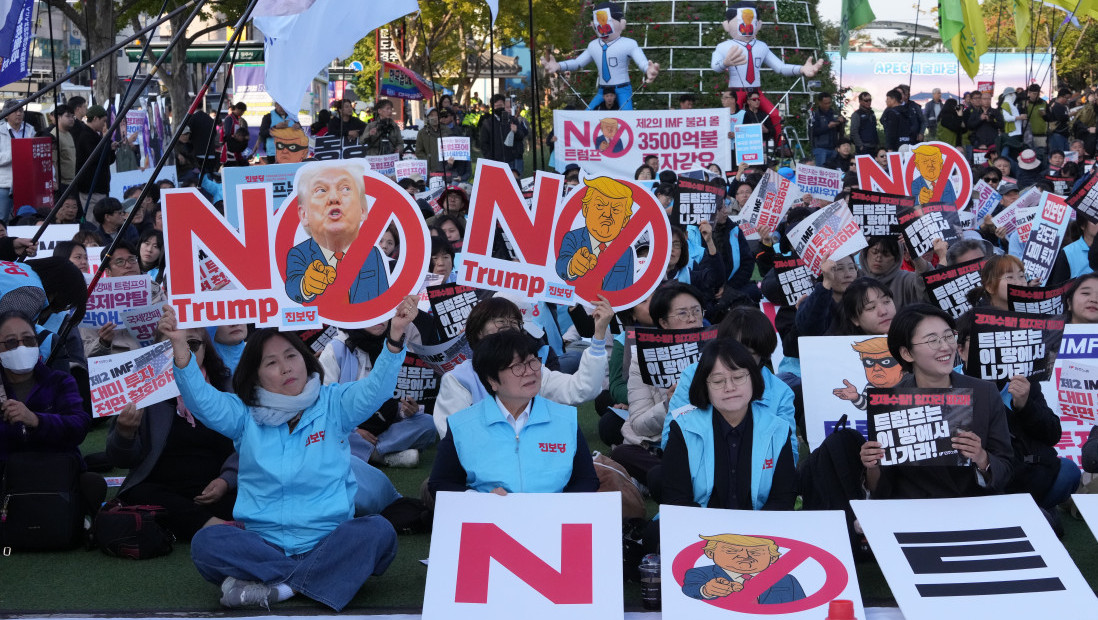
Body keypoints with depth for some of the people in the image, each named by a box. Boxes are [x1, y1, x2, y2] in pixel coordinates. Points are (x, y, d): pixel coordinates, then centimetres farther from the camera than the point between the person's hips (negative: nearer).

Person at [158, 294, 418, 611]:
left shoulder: (333, 405, 10)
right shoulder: (245, 416, 12)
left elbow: (376, 388, -5)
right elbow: (201, 399, -4)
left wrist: (395, 336, -23)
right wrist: (181, 348, -21)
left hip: (328, 542, 0)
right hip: (263, 544, 1)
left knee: (377, 532, -31)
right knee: (207, 542, -28)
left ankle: (275, 587, -27)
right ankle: (323, 577, -27)